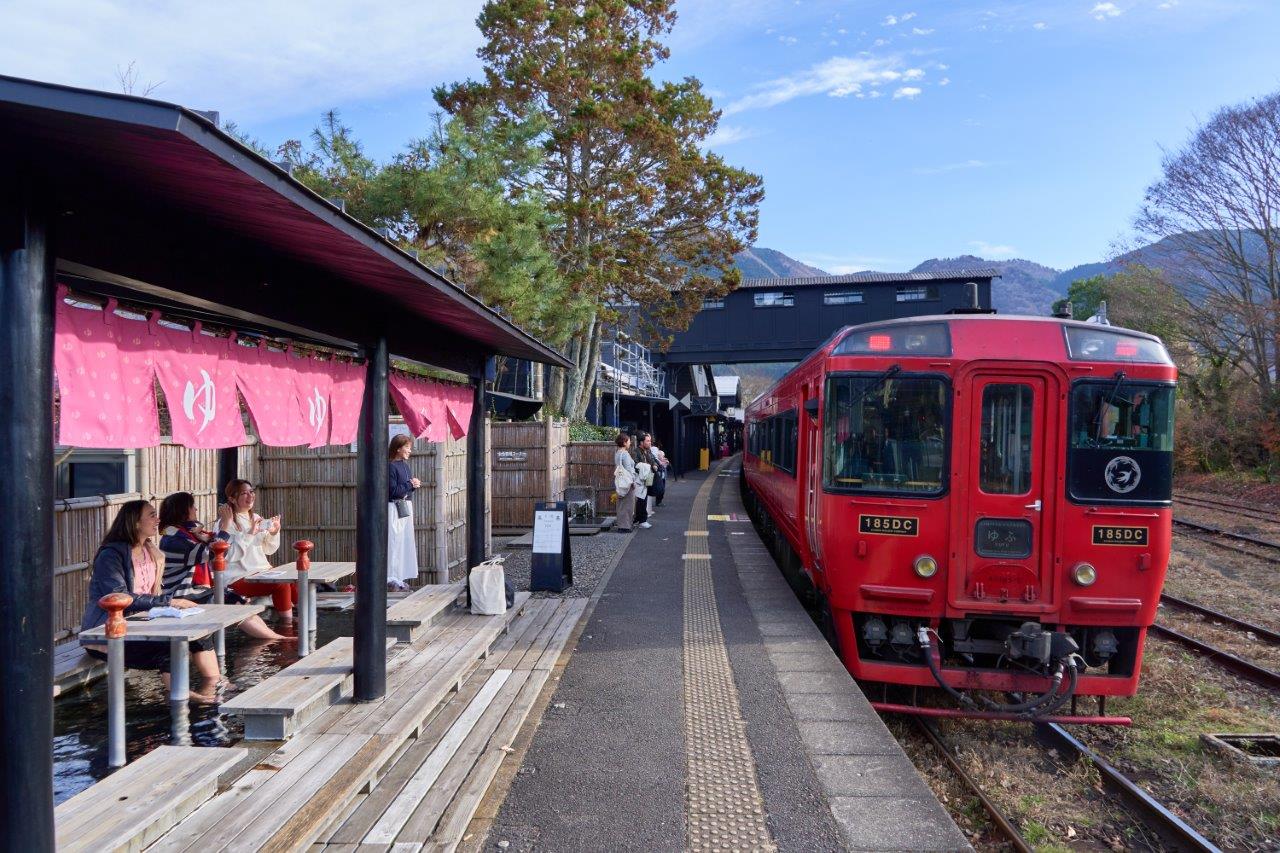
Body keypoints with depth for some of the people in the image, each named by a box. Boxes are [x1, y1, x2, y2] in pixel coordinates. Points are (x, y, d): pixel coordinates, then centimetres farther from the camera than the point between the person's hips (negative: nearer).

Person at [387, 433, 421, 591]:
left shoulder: (405, 465, 13)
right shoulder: (390, 466, -13)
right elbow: (393, 491, -18)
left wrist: (415, 484, 0)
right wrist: (410, 484, -12)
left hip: (406, 506, 9)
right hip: (394, 508, -9)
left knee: (406, 541, 11)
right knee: (394, 541, -7)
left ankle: (400, 577, 18)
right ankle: (392, 578, -2)